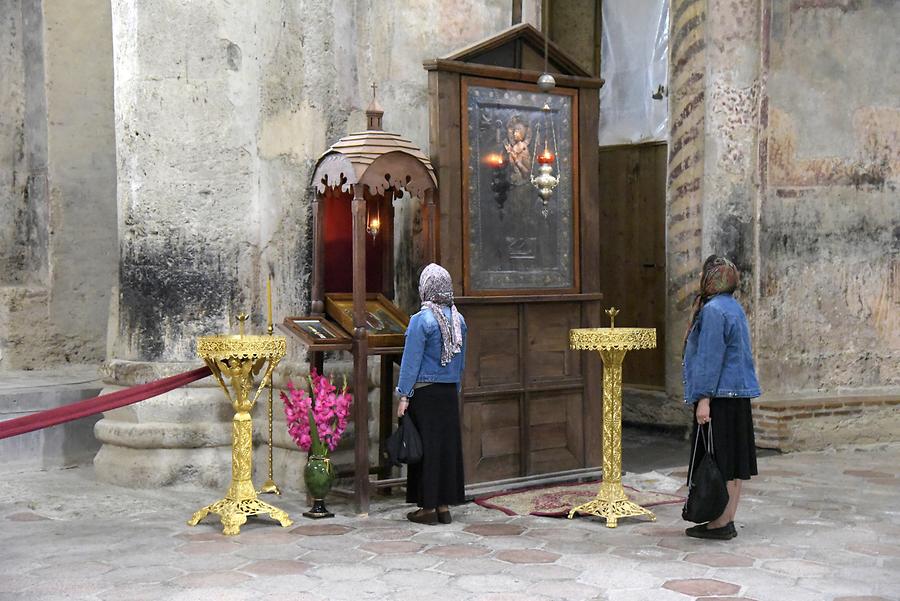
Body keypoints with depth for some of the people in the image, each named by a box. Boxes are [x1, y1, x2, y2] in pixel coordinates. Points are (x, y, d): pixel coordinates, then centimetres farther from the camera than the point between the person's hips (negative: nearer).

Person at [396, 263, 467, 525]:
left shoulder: (421, 320, -14)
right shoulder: (458, 319, 6)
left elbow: (412, 361, -14)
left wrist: (404, 396, -10)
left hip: (425, 392, -6)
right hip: (450, 393, 6)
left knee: (426, 447, 1)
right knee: (448, 445, 10)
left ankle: (428, 507, 5)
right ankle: (444, 505, 15)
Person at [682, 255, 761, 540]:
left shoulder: (713, 310, -15)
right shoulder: (733, 307, 15)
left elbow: (710, 358, -19)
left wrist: (704, 399, -19)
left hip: (720, 396, -10)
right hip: (738, 394, 10)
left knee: (718, 462, -5)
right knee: (733, 462, 11)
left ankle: (720, 524, 0)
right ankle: (727, 520, 17)